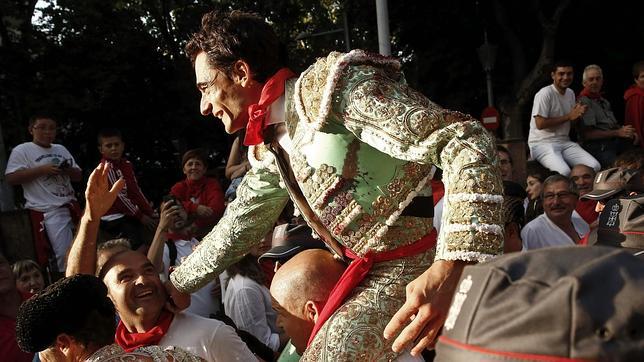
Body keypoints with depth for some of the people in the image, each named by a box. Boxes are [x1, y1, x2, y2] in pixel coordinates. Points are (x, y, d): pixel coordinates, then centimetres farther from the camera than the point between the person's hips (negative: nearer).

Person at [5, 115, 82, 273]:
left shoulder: (61, 149, 18)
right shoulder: (22, 150, 1)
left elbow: (78, 175, 19)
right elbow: (11, 178, -9)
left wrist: (68, 170, -4)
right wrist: (42, 170, -16)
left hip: (71, 206, 7)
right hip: (49, 211, -7)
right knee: (66, 255, -12)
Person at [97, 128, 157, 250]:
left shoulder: (127, 164, 14)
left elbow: (136, 190, 14)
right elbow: (118, 195, -14)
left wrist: (150, 212, 5)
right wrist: (140, 216, -13)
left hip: (130, 215, 8)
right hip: (115, 217, -8)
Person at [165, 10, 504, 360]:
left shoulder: (331, 85, -22)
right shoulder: (267, 148, 6)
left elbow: (466, 142, -30)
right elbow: (236, 226, 22)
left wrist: (449, 270, -40)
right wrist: (172, 288, 26)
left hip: (409, 270, -8)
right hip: (357, 271, 9)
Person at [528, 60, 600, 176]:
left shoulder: (570, 93, 15)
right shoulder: (545, 94, -11)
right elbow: (540, 124, -19)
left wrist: (578, 113, -4)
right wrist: (568, 116, -14)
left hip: (565, 142, 7)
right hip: (542, 143, -7)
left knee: (595, 166, -14)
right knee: (564, 172, -33)